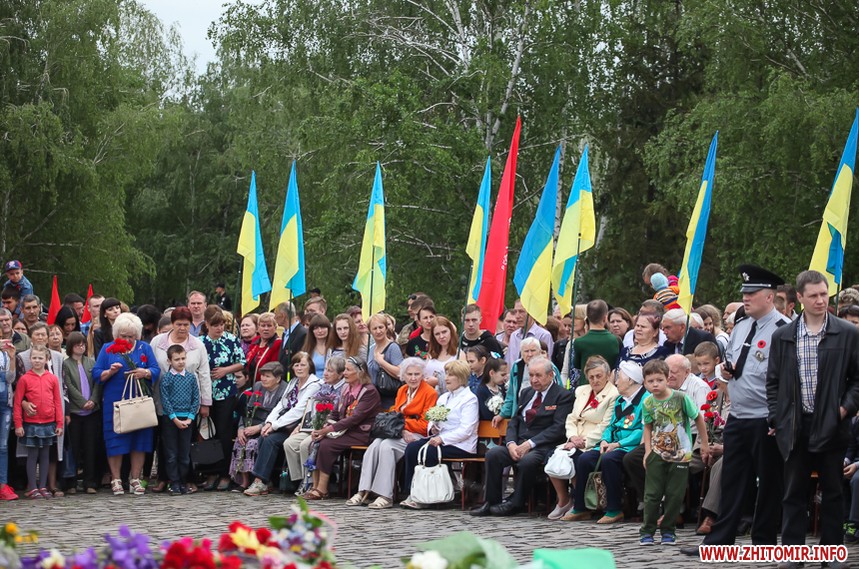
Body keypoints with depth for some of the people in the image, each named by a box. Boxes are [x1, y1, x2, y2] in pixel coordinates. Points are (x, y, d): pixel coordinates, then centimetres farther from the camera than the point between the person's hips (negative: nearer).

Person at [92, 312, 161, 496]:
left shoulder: (145, 348, 11)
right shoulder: (108, 349, 8)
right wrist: (110, 372, -16)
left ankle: (135, 479, 10)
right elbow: (96, 373, 3)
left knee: (140, 440, 2)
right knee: (115, 440, -2)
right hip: (114, 403, -1)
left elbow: (156, 370, 2)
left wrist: (144, 373, -18)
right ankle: (115, 480, 6)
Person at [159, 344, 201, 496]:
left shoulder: (191, 377, 6)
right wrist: (175, 419, -11)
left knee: (185, 453, 7)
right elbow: (165, 401, -6)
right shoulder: (166, 378, -3)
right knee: (171, 454, 0)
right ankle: (174, 483, 4)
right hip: (170, 419, -3)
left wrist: (190, 418, -4)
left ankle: (183, 483, 14)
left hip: (187, 419, 3)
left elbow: (196, 399, 7)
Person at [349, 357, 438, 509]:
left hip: (417, 436, -6)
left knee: (387, 446, -30)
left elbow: (424, 425, -7)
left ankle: (385, 496, -30)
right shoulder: (402, 391, 18)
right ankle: (364, 492, -26)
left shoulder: (430, 393, -3)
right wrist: (402, 430, -10)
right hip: (400, 434, 6)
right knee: (375, 444, -23)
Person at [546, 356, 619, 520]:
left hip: (594, 445, -6)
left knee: (573, 458, -29)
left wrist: (583, 443, -18)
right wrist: (573, 437, -5)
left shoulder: (613, 395, -5)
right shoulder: (581, 391, 20)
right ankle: (563, 501, -4)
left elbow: (605, 427, -12)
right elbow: (571, 418, 15)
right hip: (576, 443, 6)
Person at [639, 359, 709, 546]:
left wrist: (705, 444, 3)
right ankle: (647, 531, 8)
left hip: (680, 454, -2)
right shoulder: (648, 403, -3)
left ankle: (668, 530, 14)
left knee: (675, 494, 2)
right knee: (652, 493, 0)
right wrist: (648, 450, -1)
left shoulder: (681, 398, -12)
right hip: (657, 453, 2)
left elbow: (698, 418, -1)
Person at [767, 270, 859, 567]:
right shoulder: (782, 336, 6)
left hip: (831, 427, -1)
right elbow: (773, 381, 10)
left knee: (832, 493, 6)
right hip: (795, 427, 1)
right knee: (794, 494, 5)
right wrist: (775, 418, 2)